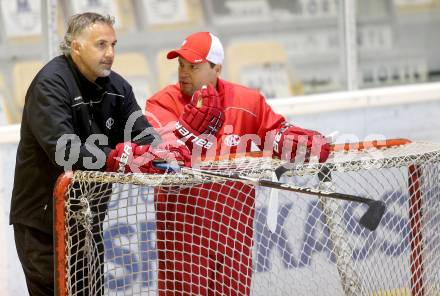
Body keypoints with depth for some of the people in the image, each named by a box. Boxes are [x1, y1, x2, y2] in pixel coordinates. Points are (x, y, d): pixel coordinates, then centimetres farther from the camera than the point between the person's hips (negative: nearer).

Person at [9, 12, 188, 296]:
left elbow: (143, 135, -3)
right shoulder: (50, 84, -17)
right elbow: (63, 150, -29)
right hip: (43, 219, -8)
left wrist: (163, 153, -27)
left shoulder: (117, 86, 6)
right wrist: (121, 158, -39)